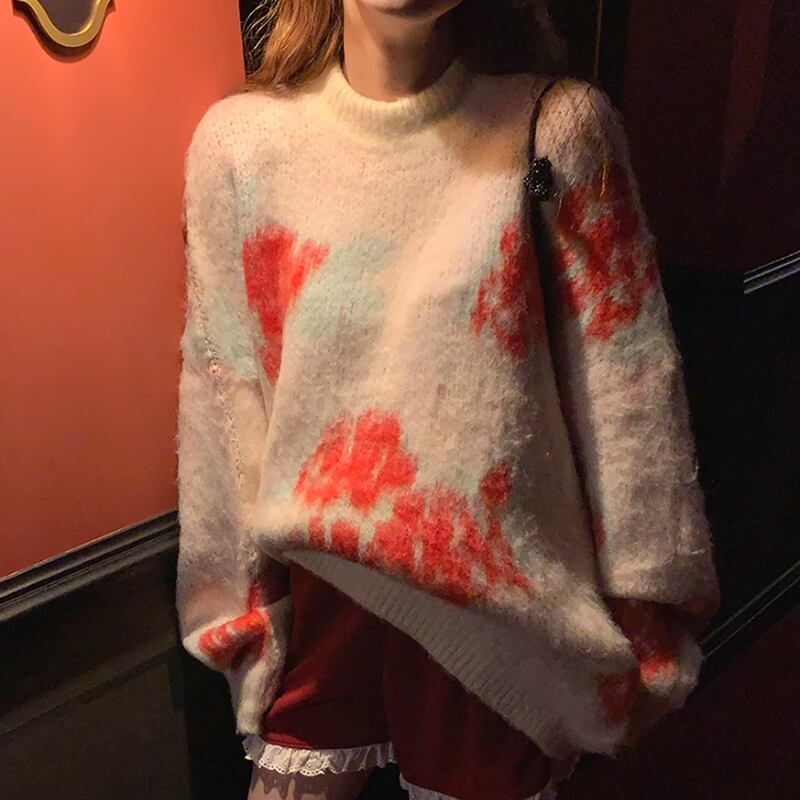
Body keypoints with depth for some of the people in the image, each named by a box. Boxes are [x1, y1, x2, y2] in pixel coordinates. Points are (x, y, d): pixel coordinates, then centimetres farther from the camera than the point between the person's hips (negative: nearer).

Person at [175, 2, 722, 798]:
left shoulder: (557, 126, -10)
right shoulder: (238, 139, -5)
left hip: (503, 591, -1)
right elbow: (223, 385, 1)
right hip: (321, 576, 2)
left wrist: (642, 595, -2)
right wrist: (235, 580, 7)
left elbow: (628, 381, -6)